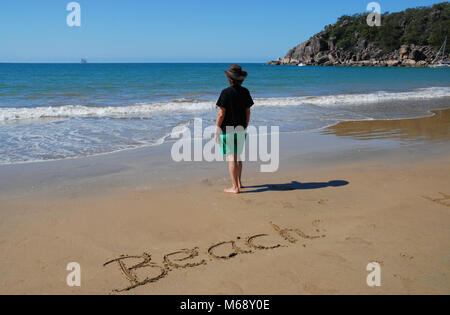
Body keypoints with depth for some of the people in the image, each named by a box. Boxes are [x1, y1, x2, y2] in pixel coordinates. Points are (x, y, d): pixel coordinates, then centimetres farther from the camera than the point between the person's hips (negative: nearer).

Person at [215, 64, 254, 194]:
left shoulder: (226, 93, -14)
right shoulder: (245, 92, 3)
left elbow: (221, 114, -15)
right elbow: (247, 112, 8)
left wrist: (216, 131, -9)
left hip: (227, 130, -6)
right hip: (240, 130, 6)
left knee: (231, 158, -2)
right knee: (237, 156, 19)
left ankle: (235, 187, 2)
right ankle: (239, 182, 29)